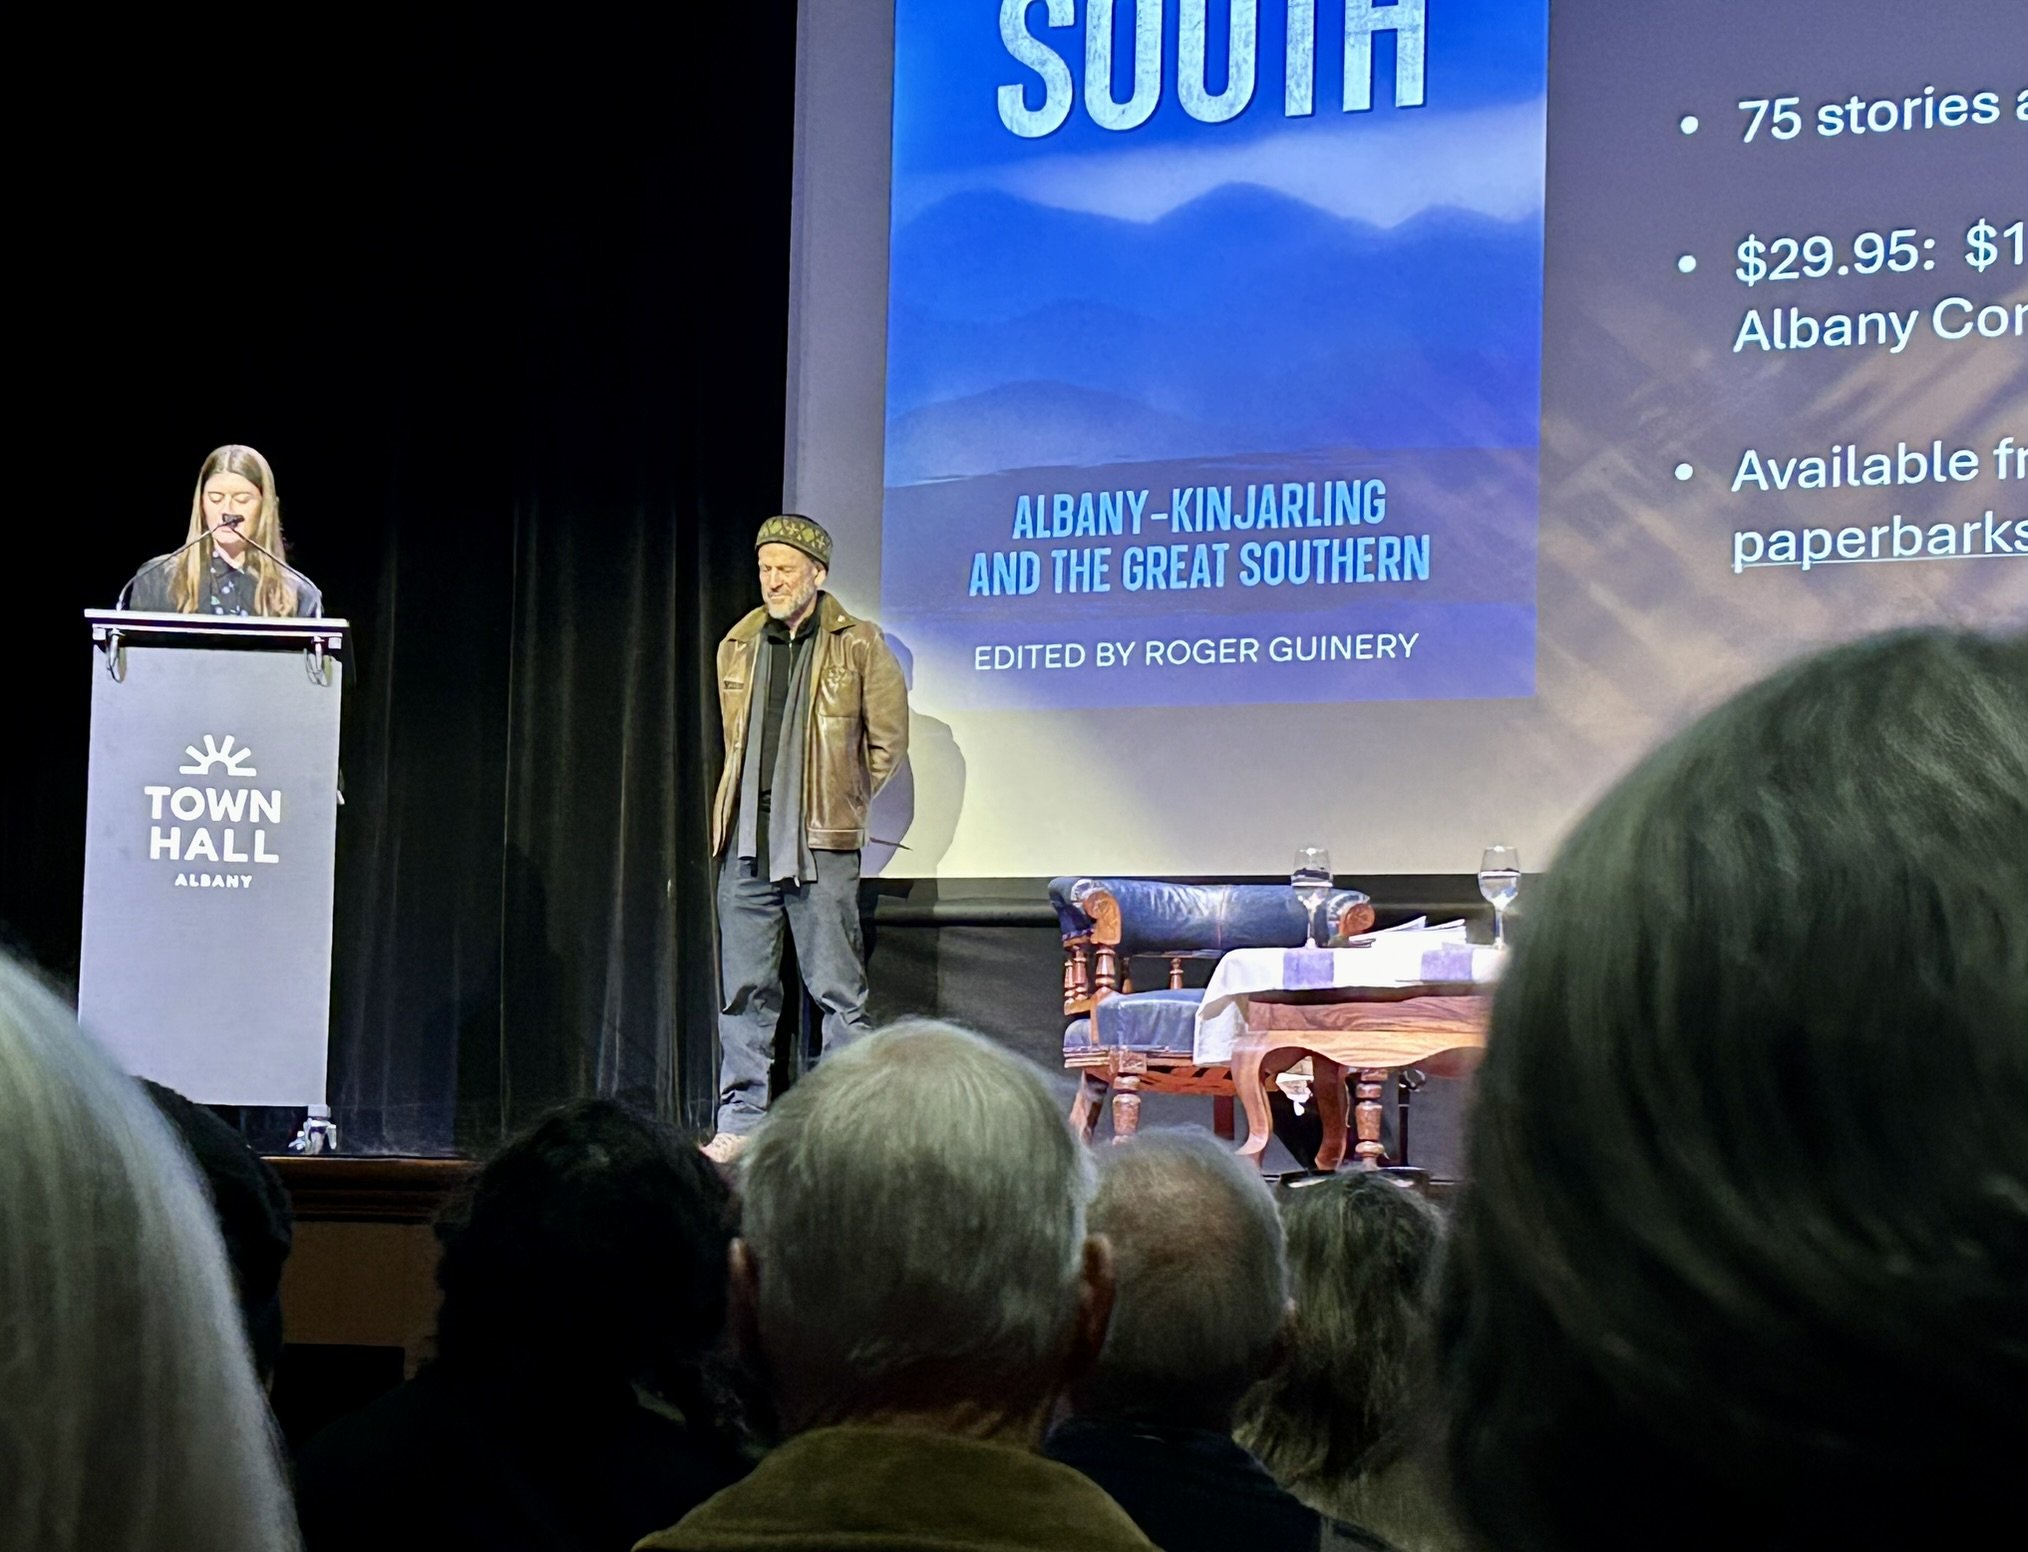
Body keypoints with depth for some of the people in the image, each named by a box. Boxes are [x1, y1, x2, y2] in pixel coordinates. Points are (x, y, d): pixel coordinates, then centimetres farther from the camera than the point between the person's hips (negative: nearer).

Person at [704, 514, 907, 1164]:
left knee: (838, 990, -2)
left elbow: (888, 740, 6)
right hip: (745, 842, 4)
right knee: (744, 990, 5)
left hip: (821, 844, -4)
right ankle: (741, 1122, 11)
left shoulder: (859, 646, 1)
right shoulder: (738, 647, 14)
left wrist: (841, 805, 7)